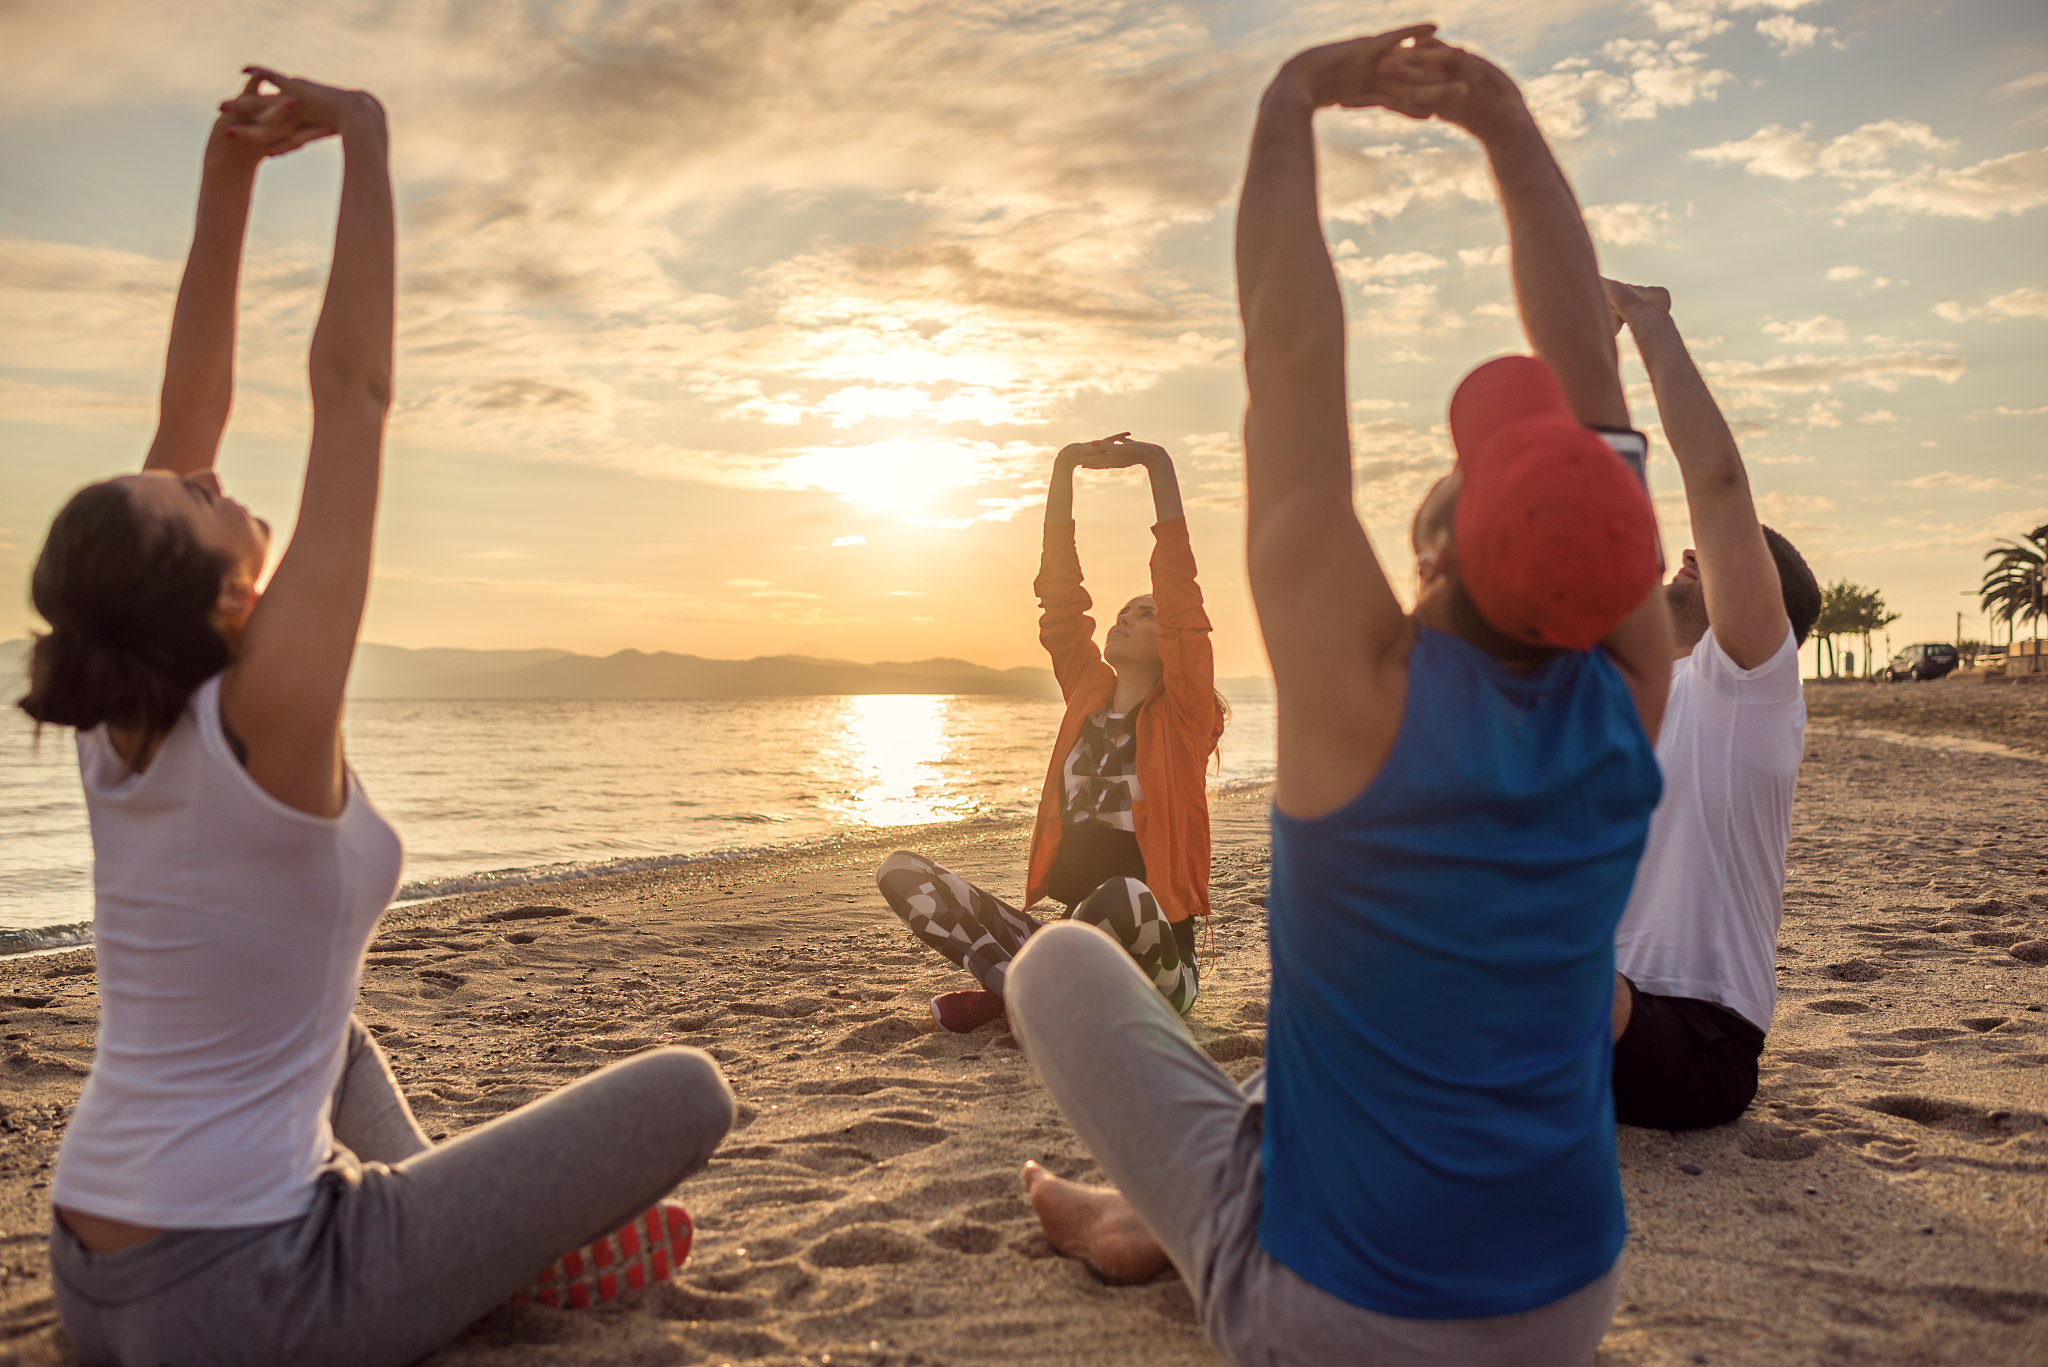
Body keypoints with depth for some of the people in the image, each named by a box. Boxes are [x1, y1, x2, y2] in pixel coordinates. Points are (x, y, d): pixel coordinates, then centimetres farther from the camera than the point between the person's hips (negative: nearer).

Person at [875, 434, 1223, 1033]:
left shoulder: (1184, 714, -2)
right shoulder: (1090, 693, 12)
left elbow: (1182, 598, -14)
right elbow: (1059, 594, 5)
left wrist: (1158, 464, -16)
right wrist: (1064, 468, -3)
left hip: (1156, 955, -5)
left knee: (1121, 897, -42)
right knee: (901, 870, -6)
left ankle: (1013, 993, -14)